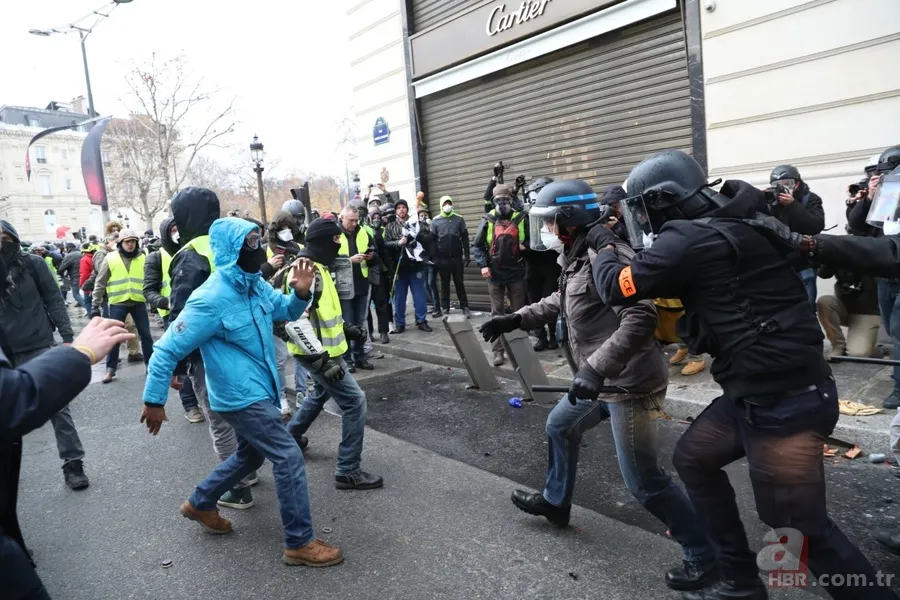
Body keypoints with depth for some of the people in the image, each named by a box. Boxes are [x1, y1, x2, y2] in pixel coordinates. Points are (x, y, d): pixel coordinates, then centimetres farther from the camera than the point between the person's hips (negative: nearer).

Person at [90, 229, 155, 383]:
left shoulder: (143, 258, 3)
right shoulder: (110, 258, -2)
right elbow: (100, 283, 2)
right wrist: (96, 304, -1)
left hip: (138, 302, 1)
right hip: (118, 303, -1)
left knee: (146, 335, 6)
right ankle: (111, 368, 17)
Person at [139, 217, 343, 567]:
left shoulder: (255, 284, 1)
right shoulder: (211, 299, -23)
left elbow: (285, 311, 14)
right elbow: (167, 350, -19)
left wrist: (300, 292, -9)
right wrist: (154, 400, -14)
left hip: (256, 391, 9)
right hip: (241, 396, -9)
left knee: (250, 455, 25)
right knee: (289, 458, -8)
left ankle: (200, 503, 46)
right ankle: (299, 543, 4)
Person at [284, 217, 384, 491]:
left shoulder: (316, 269, 10)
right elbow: (295, 320, -31)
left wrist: (345, 327, 17)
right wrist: (320, 357, -32)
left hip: (322, 350, 11)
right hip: (316, 353, -11)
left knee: (321, 393, 31)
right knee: (354, 401, -9)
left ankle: (290, 437, 51)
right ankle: (348, 471, -1)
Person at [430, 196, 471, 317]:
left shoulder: (459, 219, 3)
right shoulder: (435, 221, 2)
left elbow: (465, 238, 3)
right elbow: (432, 240, 2)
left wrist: (466, 256, -2)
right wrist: (434, 258, -4)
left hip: (457, 257, 0)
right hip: (442, 258, 0)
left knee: (459, 283, 5)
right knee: (444, 284, 8)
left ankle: (465, 307, 8)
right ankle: (445, 308, 15)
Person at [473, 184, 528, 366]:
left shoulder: (521, 219, 2)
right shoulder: (488, 220, 1)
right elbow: (477, 245, 2)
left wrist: (525, 245, -11)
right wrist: (483, 265, -10)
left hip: (516, 273, 1)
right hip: (495, 275, 0)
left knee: (518, 312, 8)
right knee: (497, 313, 2)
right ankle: (498, 350, 6)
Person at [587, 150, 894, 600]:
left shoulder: (690, 240, -18)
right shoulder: (730, 225, 9)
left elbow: (616, 289, -11)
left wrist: (604, 248, 8)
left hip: (783, 401, -10)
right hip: (763, 390, 10)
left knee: (800, 526, 4)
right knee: (693, 458, 19)